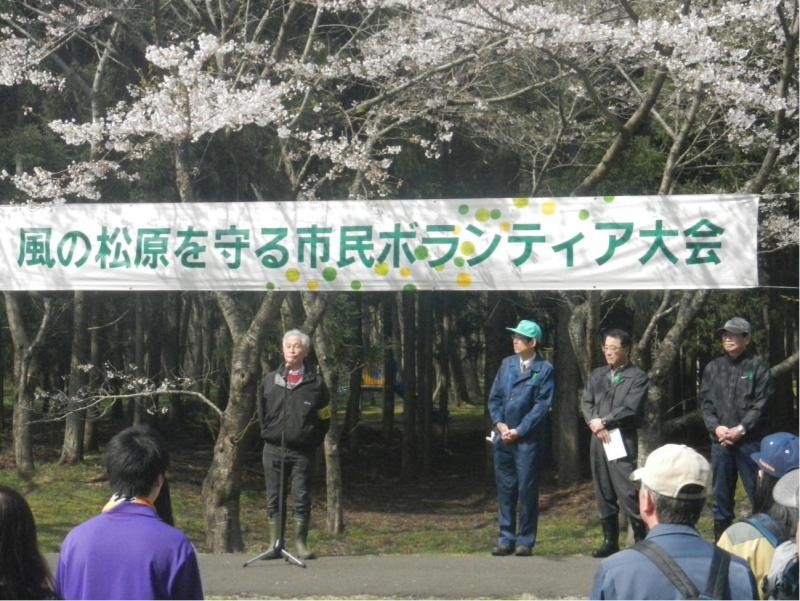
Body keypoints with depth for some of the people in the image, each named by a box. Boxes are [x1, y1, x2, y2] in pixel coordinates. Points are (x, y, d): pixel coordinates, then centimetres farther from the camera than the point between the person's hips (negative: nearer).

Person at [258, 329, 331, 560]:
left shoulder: (315, 383, 3)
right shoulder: (270, 380, 9)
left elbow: (324, 419, 7)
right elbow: (262, 413, 18)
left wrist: (313, 441, 2)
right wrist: (268, 434, 11)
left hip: (302, 452, -2)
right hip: (273, 450, 2)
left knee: (302, 499, -1)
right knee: (274, 499, 4)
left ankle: (301, 544, 6)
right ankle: (275, 545, 10)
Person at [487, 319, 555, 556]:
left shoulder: (545, 370, -3)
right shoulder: (507, 364, 12)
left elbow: (542, 405, -8)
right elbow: (495, 397, 12)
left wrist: (519, 430, -12)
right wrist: (499, 423, -4)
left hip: (527, 438, -5)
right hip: (503, 438, 5)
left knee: (527, 489, -1)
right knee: (505, 488, 7)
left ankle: (525, 541, 6)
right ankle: (506, 539, 12)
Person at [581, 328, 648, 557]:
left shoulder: (637, 377, 0)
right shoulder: (597, 375, 17)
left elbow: (630, 409, -10)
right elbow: (586, 403, 10)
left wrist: (603, 422, -9)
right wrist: (594, 422, -8)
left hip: (623, 440, -6)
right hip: (598, 439, 6)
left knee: (627, 492, -13)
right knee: (603, 493, 7)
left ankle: (640, 539, -6)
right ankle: (610, 541, 13)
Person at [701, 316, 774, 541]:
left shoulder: (758, 366, -1)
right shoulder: (713, 368, 11)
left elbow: (761, 404, -7)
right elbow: (706, 403, 9)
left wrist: (740, 429, -15)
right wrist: (716, 427, -8)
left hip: (750, 441, -4)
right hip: (720, 442, 4)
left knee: (759, 495, -4)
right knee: (720, 496, 10)